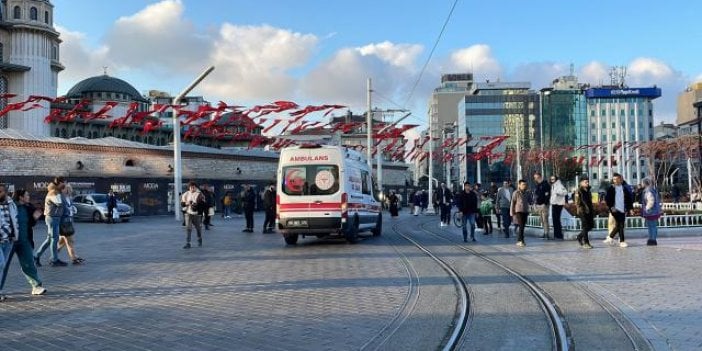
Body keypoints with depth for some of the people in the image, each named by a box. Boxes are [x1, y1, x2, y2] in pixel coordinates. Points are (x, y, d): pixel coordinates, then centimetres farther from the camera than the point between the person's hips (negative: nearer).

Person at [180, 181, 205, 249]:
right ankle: (187, 243, -9)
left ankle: (199, 241, 37)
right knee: (188, 228, -8)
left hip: (197, 213, -2)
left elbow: (203, 204, -10)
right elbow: (182, 203, 10)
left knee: (198, 228, 13)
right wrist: (186, 203, -11)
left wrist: (197, 205, -25)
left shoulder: (199, 194, -6)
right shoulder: (186, 194, 5)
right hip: (188, 213, 2)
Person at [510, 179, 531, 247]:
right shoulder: (516, 193, -4)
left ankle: (521, 240, 16)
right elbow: (513, 203, -3)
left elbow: (530, 201, 16)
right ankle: (519, 241, -13)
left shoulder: (527, 193, 10)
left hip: (525, 211, 5)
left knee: (522, 226, 9)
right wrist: (512, 212, -5)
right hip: (518, 211, -5)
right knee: (520, 226, -13)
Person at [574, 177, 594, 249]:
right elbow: (577, 202, -12)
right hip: (583, 211, -8)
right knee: (585, 227, -6)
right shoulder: (579, 191, -7)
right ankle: (586, 243, 0)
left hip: (589, 211, 8)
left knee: (591, 225, 7)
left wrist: (592, 209, 19)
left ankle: (580, 236, 26)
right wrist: (579, 209, -19)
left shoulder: (588, 191, 16)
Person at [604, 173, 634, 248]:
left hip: (623, 210, 4)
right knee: (620, 225, -7)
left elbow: (630, 198, 10)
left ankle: (610, 237, 25)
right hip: (615, 209, -4)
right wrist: (611, 207, -10)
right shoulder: (611, 188, -2)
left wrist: (630, 208, 4)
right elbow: (607, 199, -2)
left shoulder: (625, 187, 6)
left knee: (620, 225, 6)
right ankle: (622, 241, 0)